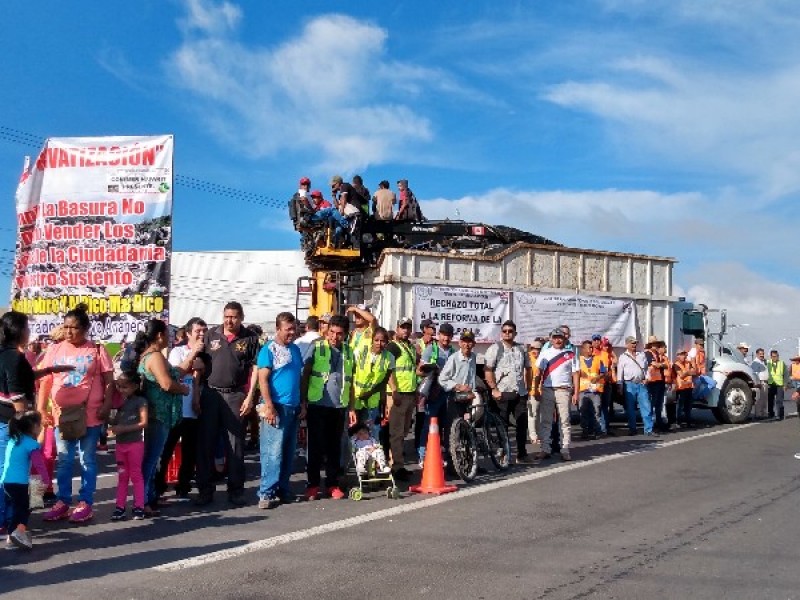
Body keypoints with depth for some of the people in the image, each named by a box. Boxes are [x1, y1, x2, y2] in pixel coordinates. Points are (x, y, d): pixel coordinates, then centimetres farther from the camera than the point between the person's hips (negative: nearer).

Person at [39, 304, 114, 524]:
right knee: (63, 461, 11)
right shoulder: (55, 350, 8)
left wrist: (107, 405, -11)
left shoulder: (97, 350, -1)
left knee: (87, 460, 4)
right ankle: (63, 502, 21)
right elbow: (45, 382, 9)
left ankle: (85, 503, 12)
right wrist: (41, 409, 1)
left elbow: (109, 381, 0)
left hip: (90, 415, -3)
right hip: (61, 414, 3)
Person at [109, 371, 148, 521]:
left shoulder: (140, 401, -8)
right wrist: (111, 422, -5)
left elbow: (143, 423, -16)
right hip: (120, 444, 7)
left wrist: (124, 428, -21)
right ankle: (120, 507, 13)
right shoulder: (122, 402, 13)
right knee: (122, 476, 9)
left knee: (136, 475, 0)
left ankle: (139, 507, 5)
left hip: (135, 443, -6)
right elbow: (116, 421, 17)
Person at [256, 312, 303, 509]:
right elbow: (263, 379, -11)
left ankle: (283, 490, 20)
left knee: (288, 452, 11)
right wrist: (269, 407, -18)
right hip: (276, 407, -7)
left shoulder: (295, 349, 15)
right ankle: (266, 494, -4)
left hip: (293, 408, 7)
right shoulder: (269, 350, -5)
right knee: (273, 452, -8)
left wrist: (302, 404, 14)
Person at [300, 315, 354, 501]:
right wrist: (303, 402, -9)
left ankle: (333, 484, 19)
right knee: (316, 446, 4)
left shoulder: (349, 352, 9)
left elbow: (350, 381, 14)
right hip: (317, 405, -3)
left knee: (335, 447, 9)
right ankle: (312, 485, 12)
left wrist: (352, 407, 10)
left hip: (339, 407, 3)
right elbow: (305, 375, -2)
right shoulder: (316, 347, -2)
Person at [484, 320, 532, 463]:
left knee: (522, 424, 7)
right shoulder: (495, 348, -3)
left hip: (520, 393, 5)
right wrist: (494, 389, -15)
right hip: (502, 393, -4)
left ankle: (521, 454, 17)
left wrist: (528, 387, 13)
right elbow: (487, 370, -9)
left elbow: (527, 369, 20)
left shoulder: (521, 349, 12)